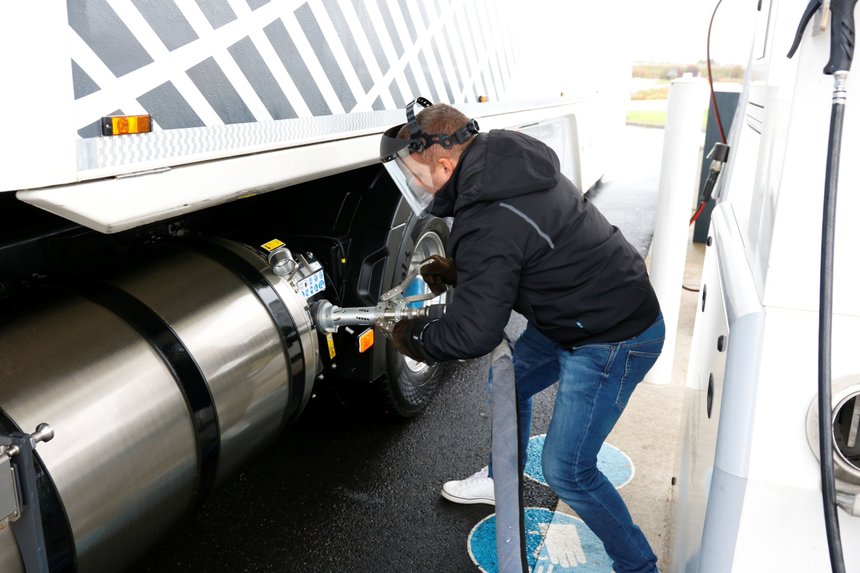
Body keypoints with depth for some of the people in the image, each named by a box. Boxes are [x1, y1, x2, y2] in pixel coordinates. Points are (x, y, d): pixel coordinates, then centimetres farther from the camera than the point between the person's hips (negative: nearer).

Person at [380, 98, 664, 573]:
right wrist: (456, 271, 7)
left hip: (613, 340, -10)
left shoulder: (487, 222, -30)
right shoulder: (512, 168, 0)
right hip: (581, 313, 10)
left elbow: (473, 333, -23)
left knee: (566, 471, 0)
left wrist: (412, 338, -5)